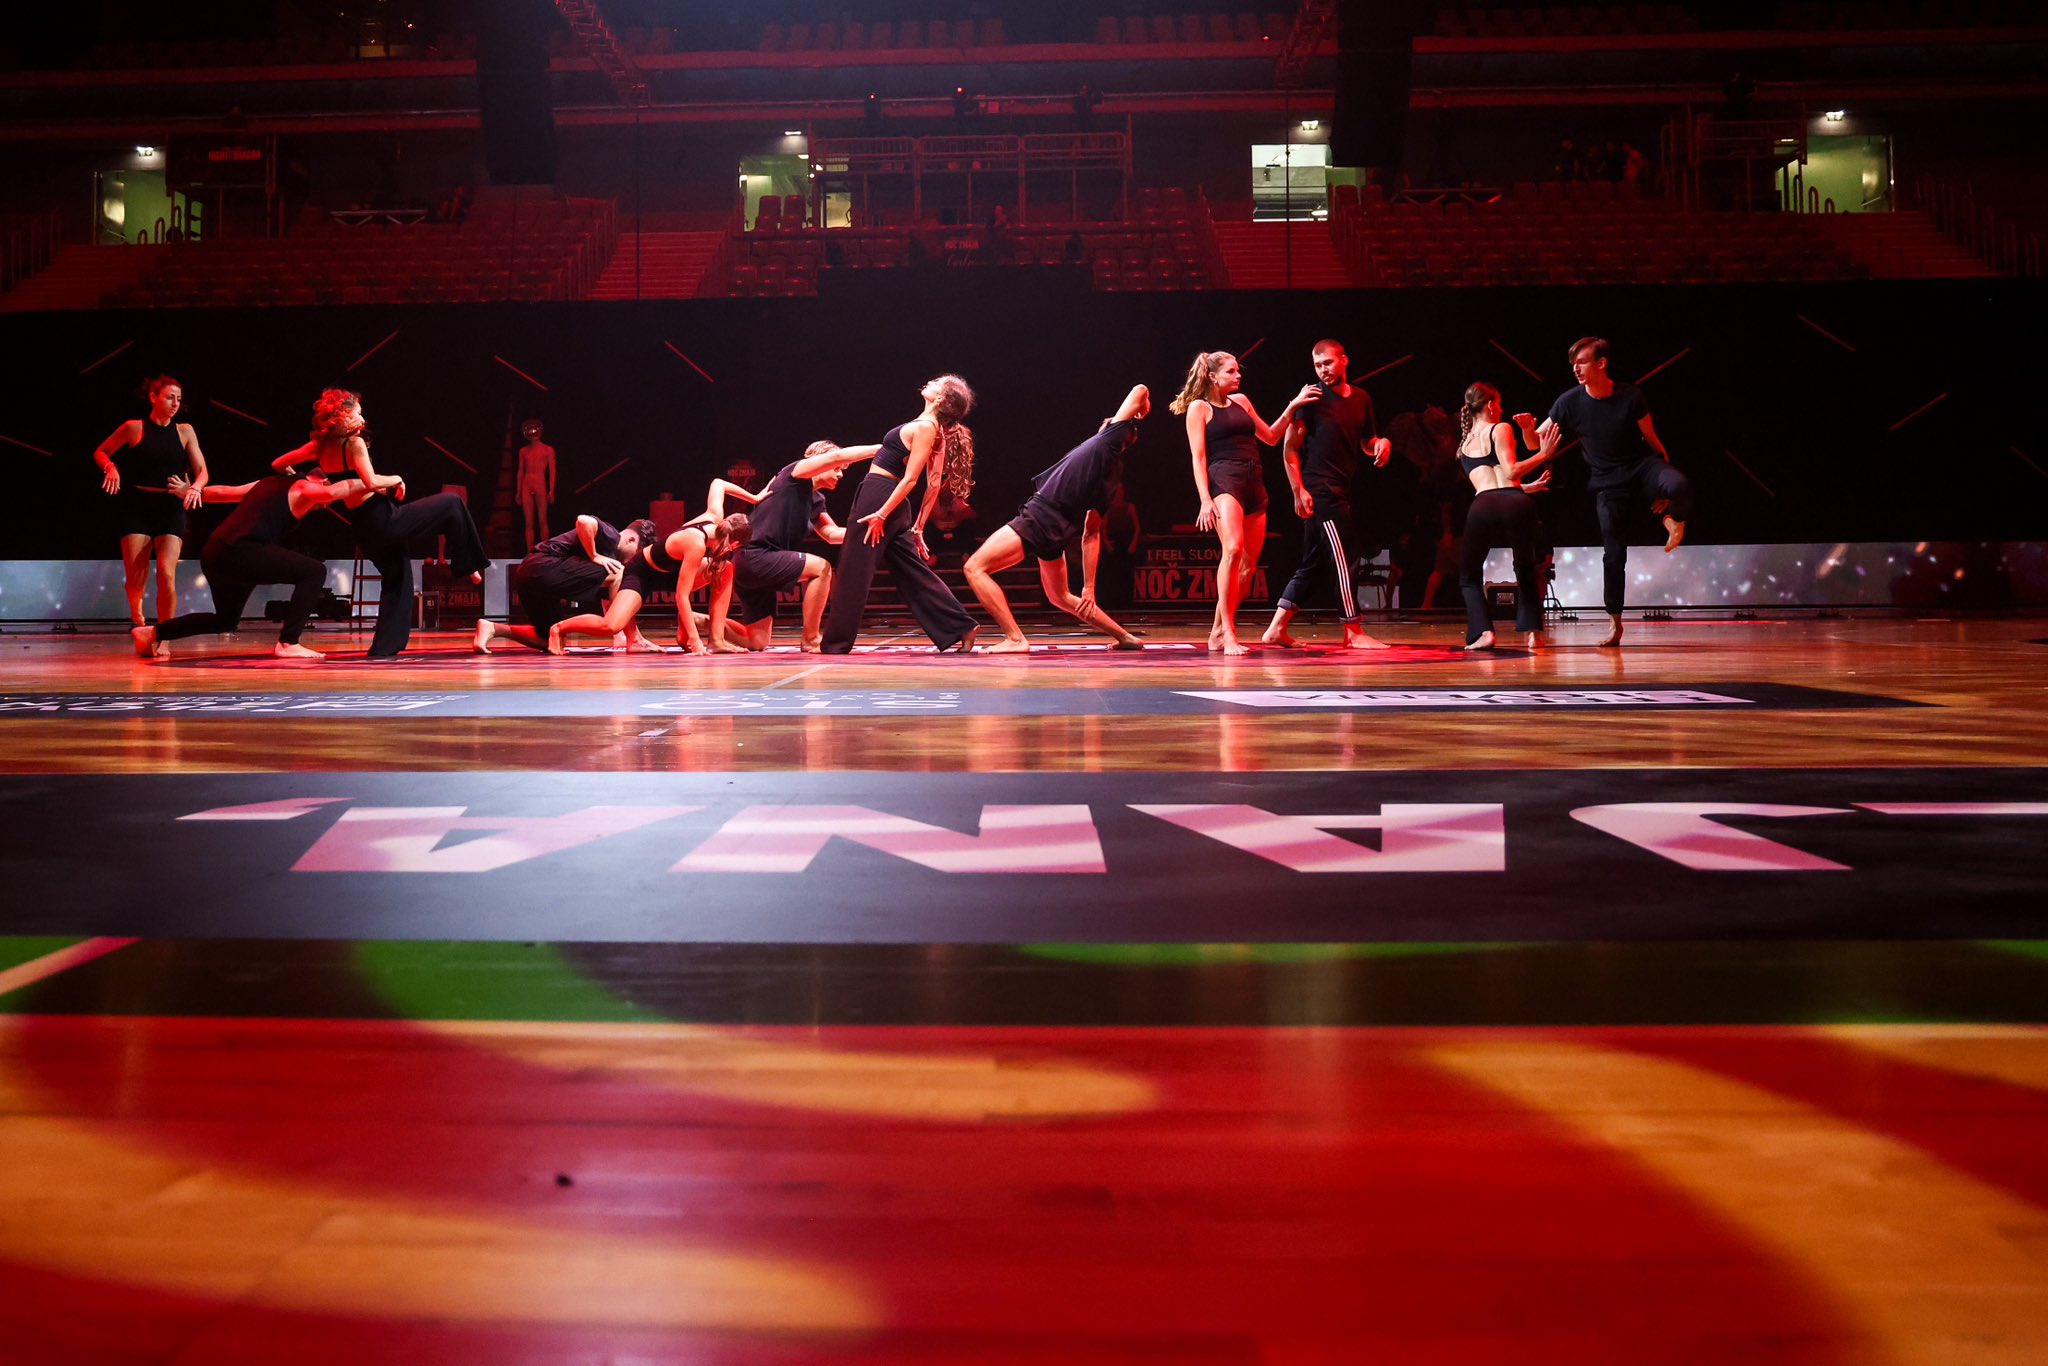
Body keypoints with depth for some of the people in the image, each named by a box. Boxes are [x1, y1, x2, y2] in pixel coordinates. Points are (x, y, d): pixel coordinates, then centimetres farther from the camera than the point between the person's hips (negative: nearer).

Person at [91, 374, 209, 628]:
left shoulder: (184, 431, 7)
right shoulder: (134, 428, 3)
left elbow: (202, 471, 5)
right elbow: (101, 452, 14)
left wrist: (195, 487, -18)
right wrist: (110, 468, -8)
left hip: (170, 509, 1)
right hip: (136, 509, -1)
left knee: (166, 575, -17)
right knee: (135, 580, -5)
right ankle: (136, 610, 32)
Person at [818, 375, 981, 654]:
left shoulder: (925, 427, -13)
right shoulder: (935, 430, 13)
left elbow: (910, 479, -18)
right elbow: (934, 485, 14)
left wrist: (881, 514, -20)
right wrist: (918, 527, 16)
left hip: (878, 497, -9)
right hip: (892, 504, 9)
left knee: (854, 572, -3)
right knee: (914, 572, 11)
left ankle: (835, 642, 2)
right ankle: (959, 629, 8)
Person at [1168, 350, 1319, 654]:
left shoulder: (1241, 401, 21)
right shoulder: (1199, 407, 4)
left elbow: (1270, 437, 29)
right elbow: (1198, 458, -3)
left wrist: (1292, 407, 21)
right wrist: (1205, 500, -14)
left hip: (1254, 484, 7)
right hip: (1224, 481, -7)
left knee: (1248, 566, 2)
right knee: (1233, 549, -27)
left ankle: (1217, 632, 12)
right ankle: (1228, 633, -25)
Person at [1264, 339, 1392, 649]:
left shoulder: (1361, 399, 14)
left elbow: (1367, 442, 24)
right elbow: (1289, 447, -7)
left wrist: (1381, 443, 0)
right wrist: (1298, 490, -15)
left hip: (1341, 490, 8)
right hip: (1318, 490, -7)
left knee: (1314, 565, 9)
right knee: (1342, 558, -8)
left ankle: (1277, 629, 15)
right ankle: (1354, 632, -2)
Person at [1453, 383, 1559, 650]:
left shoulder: (1464, 443, 27)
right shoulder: (1500, 429, 11)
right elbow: (1510, 472, -1)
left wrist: (1528, 486, 37)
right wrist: (1543, 454, 4)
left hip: (1482, 506, 2)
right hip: (1515, 504, -2)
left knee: (1469, 574, 18)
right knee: (1527, 569, 22)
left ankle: (1483, 632, -2)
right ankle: (1531, 631, 11)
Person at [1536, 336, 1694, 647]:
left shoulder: (1631, 396, -13)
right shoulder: (1570, 402, -9)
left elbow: (1650, 437, 0)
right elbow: (1535, 443, -8)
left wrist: (1665, 468, 2)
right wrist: (1528, 429, -29)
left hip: (1642, 465, -1)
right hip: (1608, 482, 1)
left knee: (1680, 486, -36)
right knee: (1613, 554, -1)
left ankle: (1673, 517, 0)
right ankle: (1614, 623, 13)